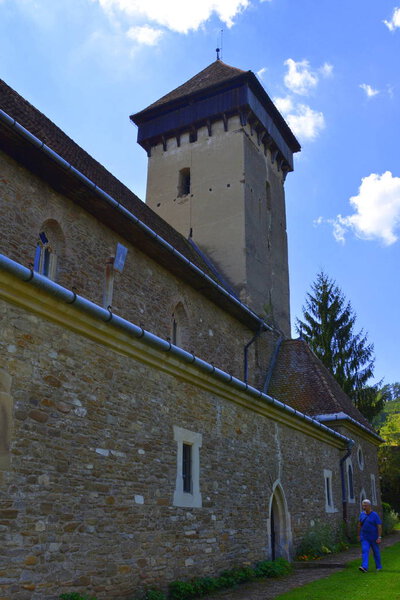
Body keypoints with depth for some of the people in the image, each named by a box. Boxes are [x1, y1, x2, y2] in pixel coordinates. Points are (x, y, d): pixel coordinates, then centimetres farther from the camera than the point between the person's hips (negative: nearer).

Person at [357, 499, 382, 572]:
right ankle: (364, 567, -22)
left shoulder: (375, 515, -12)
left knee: (376, 552, 12)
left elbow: (379, 526, -15)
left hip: (373, 537, -3)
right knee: (365, 551, -12)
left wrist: (379, 537, -20)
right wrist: (358, 535, 13)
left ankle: (379, 566, 31)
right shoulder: (362, 514, 2)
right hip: (364, 537, 3)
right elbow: (359, 525, 11)